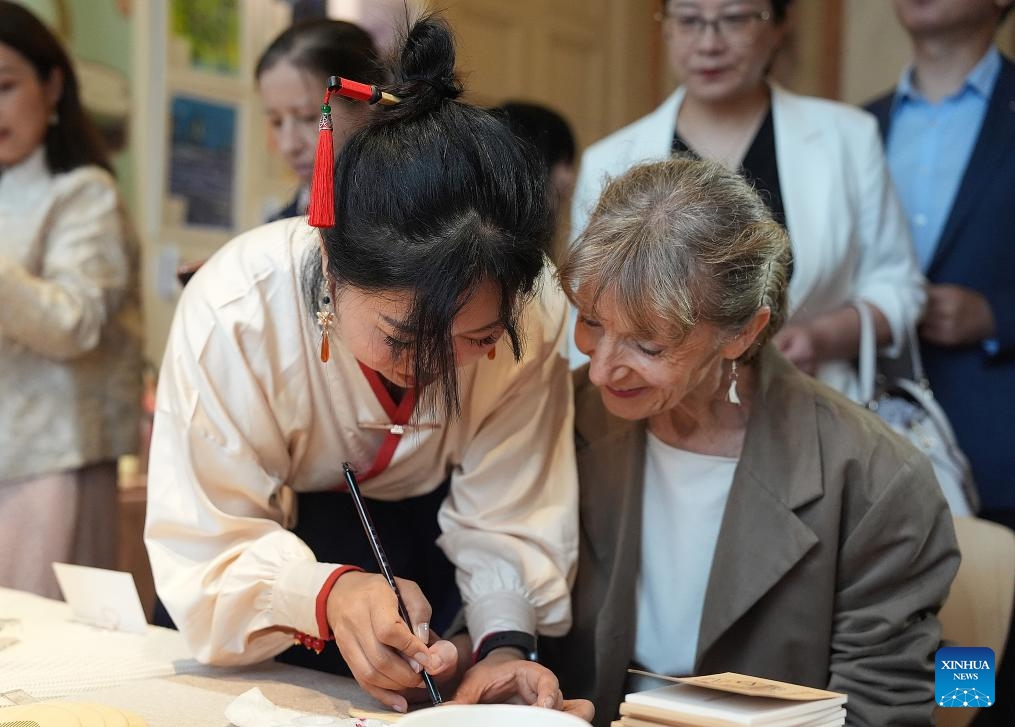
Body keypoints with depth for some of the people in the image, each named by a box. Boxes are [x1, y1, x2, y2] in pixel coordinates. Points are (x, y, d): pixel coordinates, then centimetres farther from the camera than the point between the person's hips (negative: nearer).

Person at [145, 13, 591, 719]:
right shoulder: (233, 312, -36)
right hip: (274, 518, -1)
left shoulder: (528, 313, -30)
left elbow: (510, 517, -23)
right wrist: (326, 593, -54)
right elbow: (210, 551, -35)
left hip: (419, 520, 1)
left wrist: (504, 641, -42)